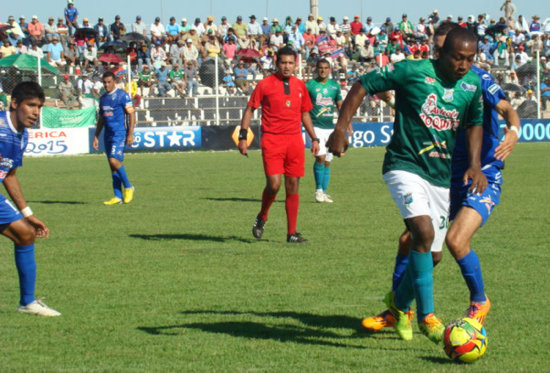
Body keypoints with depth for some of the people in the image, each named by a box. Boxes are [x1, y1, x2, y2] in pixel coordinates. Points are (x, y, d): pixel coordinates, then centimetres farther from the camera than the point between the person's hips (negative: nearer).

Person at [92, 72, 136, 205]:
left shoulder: (122, 95, -5)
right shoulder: (103, 98, 16)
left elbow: (131, 114, -7)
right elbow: (101, 120, 23)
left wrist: (130, 134, -14)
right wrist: (96, 137, 18)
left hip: (120, 134, -7)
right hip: (108, 135, 7)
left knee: (114, 160, -20)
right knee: (112, 164, 4)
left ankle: (128, 187, -4)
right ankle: (118, 196, 5)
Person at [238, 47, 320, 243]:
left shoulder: (300, 85, 13)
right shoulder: (265, 84, 0)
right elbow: (250, 109, 3)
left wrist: (314, 139, 16)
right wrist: (243, 136, -3)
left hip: (295, 140, 4)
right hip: (272, 140, -4)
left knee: (293, 186, 2)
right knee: (274, 184, -13)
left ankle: (292, 233, 7)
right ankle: (261, 218, 16)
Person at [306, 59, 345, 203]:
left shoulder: (335, 85, 10)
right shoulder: (309, 85, -3)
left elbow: (340, 106, 19)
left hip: (330, 126, 4)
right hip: (316, 126, -4)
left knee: (327, 162, 5)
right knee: (320, 156, -17)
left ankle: (324, 193, 13)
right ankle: (318, 190, -3)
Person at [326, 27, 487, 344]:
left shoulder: (473, 83, 3)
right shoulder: (412, 71, -13)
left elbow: (474, 123, 20)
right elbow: (363, 86, -4)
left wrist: (475, 164, 7)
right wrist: (341, 127, -11)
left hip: (442, 175, 6)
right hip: (405, 166, -6)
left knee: (428, 252, 8)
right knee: (424, 232, -26)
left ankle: (400, 303, 37)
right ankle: (427, 315, -18)